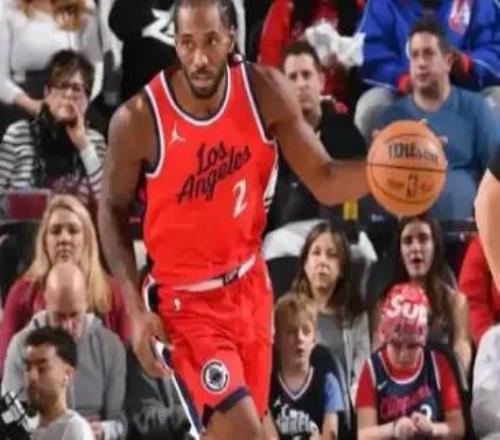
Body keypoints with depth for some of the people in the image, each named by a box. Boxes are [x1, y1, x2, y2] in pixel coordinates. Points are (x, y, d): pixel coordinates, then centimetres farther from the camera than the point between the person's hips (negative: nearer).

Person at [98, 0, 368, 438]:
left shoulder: (265, 92, -12)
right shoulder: (138, 119, -20)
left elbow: (324, 181, -6)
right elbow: (113, 210, -4)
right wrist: (135, 309, -12)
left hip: (249, 284, 5)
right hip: (186, 298, -5)